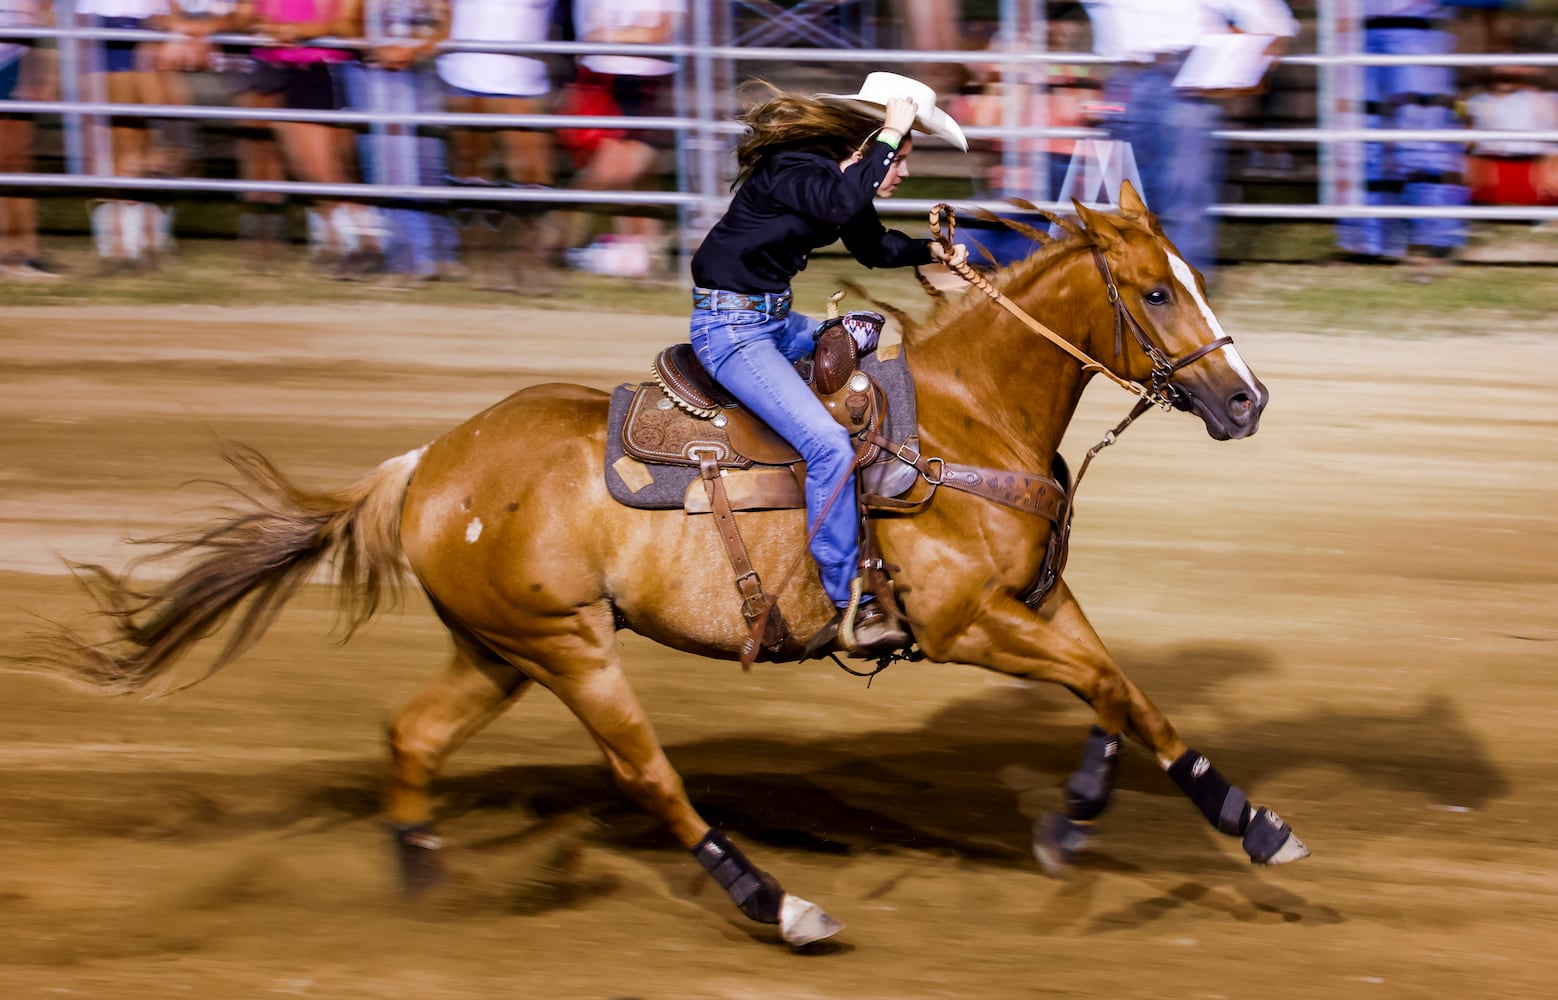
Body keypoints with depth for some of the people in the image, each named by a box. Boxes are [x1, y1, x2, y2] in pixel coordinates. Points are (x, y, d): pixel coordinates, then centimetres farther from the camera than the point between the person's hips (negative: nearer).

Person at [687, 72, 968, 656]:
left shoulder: (842, 176, 8)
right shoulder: (789, 170, -20)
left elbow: (873, 246, 26)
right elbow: (844, 201, -43)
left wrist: (932, 252, 10)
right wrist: (893, 130, -35)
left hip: (775, 322, 10)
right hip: (731, 328, -10)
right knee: (829, 445, -24)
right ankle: (851, 605, -19)